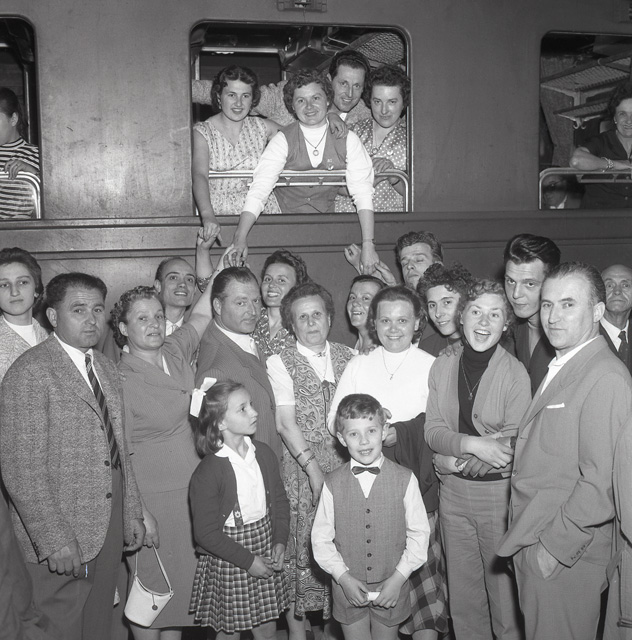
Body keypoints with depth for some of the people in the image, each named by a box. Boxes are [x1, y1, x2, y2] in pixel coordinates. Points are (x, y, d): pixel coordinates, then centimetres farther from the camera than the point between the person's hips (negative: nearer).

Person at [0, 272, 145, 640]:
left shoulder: (106, 368, 12)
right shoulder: (30, 373, -14)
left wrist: (133, 513, 14)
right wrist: (55, 540, -21)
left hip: (110, 524, 7)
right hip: (62, 537, -7)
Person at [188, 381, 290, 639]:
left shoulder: (264, 455, -2)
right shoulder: (207, 473, -20)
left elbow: (279, 500, 8)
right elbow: (206, 533, -18)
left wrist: (280, 540, -5)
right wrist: (248, 561, -16)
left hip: (265, 552, 5)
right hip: (228, 561, -5)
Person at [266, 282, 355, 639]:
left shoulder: (349, 357, 8)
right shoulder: (280, 363, -2)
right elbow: (286, 423, -8)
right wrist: (313, 468, -14)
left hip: (347, 462, 3)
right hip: (301, 466, -3)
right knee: (301, 545, 2)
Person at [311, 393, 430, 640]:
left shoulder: (405, 480, -9)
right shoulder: (332, 484, -7)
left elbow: (419, 533, -5)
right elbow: (321, 538, -2)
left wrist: (399, 577, -10)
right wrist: (343, 577, -10)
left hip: (391, 588, 0)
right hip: (348, 588, 0)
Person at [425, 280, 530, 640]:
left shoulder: (515, 373, -9)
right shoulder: (442, 367, 3)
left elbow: (513, 446, -11)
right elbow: (433, 431, -2)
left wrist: (456, 459, -10)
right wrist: (472, 444, -19)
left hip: (500, 492, -4)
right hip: (453, 492, 4)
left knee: (504, 593, 6)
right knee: (462, 594, 15)